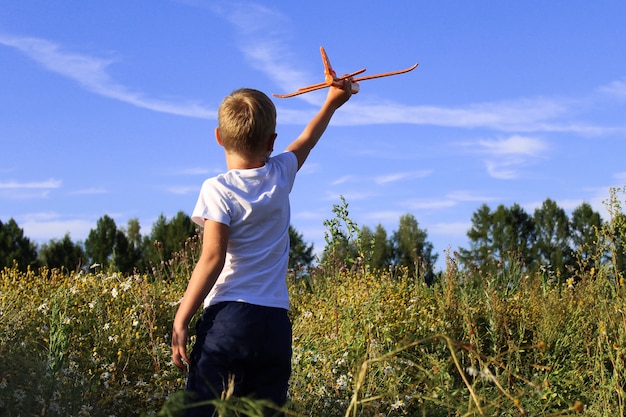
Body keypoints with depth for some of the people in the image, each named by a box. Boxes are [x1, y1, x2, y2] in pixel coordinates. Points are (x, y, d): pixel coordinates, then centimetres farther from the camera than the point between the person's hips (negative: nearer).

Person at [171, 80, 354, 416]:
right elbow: (306, 142, 29)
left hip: (228, 317, -5)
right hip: (276, 325, 5)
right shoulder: (281, 176, 9)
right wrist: (331, 103, 46)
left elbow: (212, 259, -13)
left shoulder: (218, 190, -6)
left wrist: (180, 321, -10)